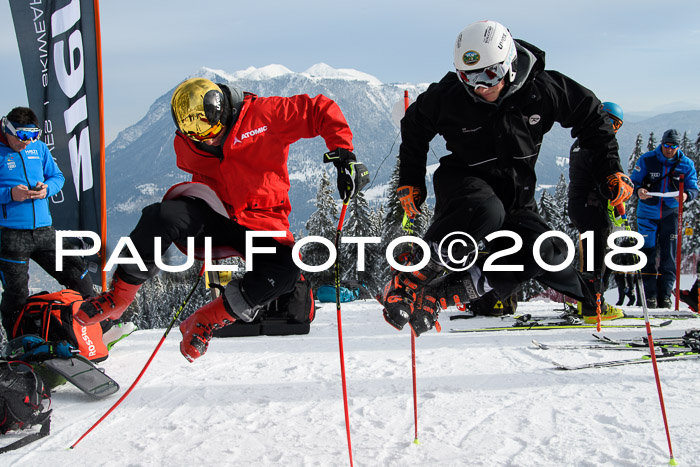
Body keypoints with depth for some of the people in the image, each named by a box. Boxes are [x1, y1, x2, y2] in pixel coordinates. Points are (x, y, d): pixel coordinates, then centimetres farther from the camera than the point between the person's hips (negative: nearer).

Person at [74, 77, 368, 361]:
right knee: (162, 216, -29)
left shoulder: (262, 114, -14)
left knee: (285, 270, -33)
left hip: (261, 223, -2)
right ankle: (118, 296, -14)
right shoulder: (186, 145, 0)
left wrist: (344, 153, -20)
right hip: (216, 216, 2)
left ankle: (207, 322, -16)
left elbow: (321, 111, -10)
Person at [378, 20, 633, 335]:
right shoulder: (448, 95, -16)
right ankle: (408, 282, -30)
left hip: (515, 192, 4)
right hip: (465, 178, -4)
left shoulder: (542, 88, -14)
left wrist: (610, 171, -1)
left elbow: (591, 117, 2)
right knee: (485, 212, -38)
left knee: (539, 255, -16)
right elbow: (414, 127, 4)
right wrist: (410, 181, 3)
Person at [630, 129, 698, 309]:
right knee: (648, 254, -1)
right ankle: (650, 295, 6)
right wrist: (638, 191, -25)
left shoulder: (686, 164, 0)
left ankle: (665, 295, 9)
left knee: (669, 256, 2)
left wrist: (686, 195, -24)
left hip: (670, 214, 1)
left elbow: (693, 188, -1)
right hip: (648, 214, -1)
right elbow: (634, 181, -1)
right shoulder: (646, 160, -4)